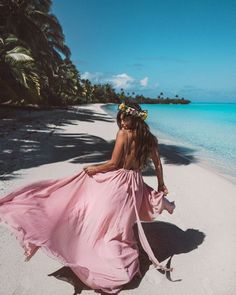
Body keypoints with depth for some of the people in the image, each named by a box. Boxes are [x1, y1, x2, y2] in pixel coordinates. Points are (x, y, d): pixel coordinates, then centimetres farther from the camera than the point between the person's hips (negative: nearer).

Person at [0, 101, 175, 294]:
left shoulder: (123, 134, -13)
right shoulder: (149, 138, 4)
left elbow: (113, 164, -14)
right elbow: (158, 164, 10)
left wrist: (94, 168, 1)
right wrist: (161, 184, 22)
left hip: (117, 182, -6)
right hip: (135, 184, 6)